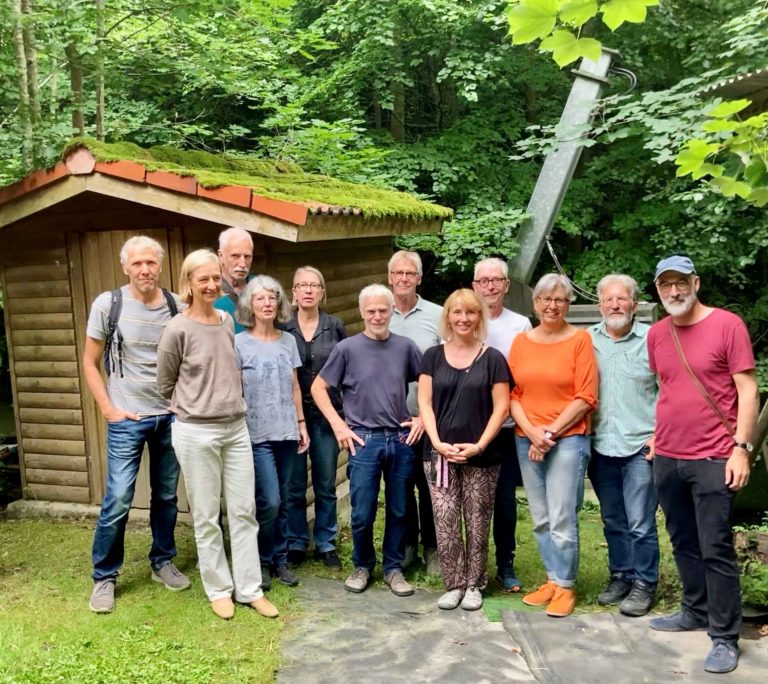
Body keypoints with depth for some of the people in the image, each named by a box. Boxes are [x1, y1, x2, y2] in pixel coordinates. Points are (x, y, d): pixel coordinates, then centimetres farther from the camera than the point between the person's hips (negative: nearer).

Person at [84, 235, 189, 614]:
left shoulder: (177, 307, 0)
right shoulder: (107, 304, -5)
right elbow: (90, 363, 1)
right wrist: (109, 409, -6)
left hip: (171, 416, 3)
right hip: (127, 419, -2)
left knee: (167, 496, 12)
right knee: (118, 500, -4)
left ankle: (163, 563, 30)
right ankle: (104, 578, 13)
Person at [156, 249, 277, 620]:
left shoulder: (228, 322, 6)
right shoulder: (178, 329, -10)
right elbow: (165, 385, 0)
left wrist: (228, 405, 13)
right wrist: (193, 408, 6)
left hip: (236, 428, 5)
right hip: (196, 433, -5)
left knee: (244, 510, 8)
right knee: (207, 516, 6)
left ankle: (250, 589, 19)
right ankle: (219, 589, 22)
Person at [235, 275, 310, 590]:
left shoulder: (288, 340, 8)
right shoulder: (238, 343, -4)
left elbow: (295, 387, 13)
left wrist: (301, 424, 9)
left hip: (287, 432, 4)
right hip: (257, 434, -4)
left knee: (287, 500, 8)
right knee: (270, 501, -8)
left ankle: (280, 559, 22)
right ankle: (262, 561, 13)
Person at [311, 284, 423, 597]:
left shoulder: (405, 347, 3)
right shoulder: (348, 348, -2)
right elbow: (318, 387, 2)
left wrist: (423, 417, 3)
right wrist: (338, 424, -5)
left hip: (401, 439, 2)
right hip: (364, 441, -2)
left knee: (398, 510, 10)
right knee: (362, 512, 4)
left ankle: (393, 568, 26)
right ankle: (362, 565, 26)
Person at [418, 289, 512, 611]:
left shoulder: (492, 358, 1)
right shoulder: (433, 356, 6)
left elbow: (501, 406, -2)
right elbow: (424, 403, 3)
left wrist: (479, 445, -12)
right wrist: (436, 442, -10)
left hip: (481, 456, -1)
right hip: (439, 455, 1)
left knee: (477, 523, 6)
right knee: (445, 524, 1)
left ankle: (474, 584, 21)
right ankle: (453, 584, 17)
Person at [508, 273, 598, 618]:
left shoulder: (580, 339, -3)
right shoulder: (521, 341, 8)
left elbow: (586, 398, -8)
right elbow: (512, 394, 6)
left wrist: (551, 432, -11)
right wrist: (532, 432, -7)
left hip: (568, 440, -4)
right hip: (527, 441, 4)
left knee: (562, 519, -4)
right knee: (540, 519, 10)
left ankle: (565, 586, 12)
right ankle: (552, 579, 25)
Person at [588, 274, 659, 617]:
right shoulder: (587, 340, 5)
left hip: (641, 446, -3)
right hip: (601, 446, 3)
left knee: (640, 523, -1)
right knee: (613, 521, 14)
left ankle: (644, 585, 13)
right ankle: (620, 577, 28)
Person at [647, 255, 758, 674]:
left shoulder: (727, 324, -7)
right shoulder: (656, 334, 8)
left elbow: (747, 389, -8)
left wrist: (741, 448, -13)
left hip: (713, 459, -5)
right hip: (666, 458, 6)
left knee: (715, 550, -1)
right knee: (684, 544, 16)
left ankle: (724, 637, 10)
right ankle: (695, 611, 32)